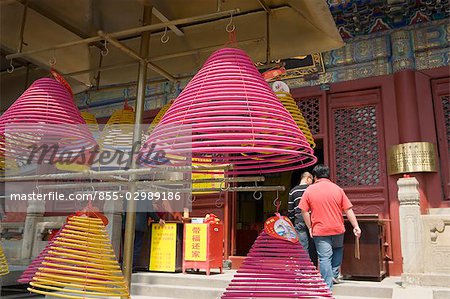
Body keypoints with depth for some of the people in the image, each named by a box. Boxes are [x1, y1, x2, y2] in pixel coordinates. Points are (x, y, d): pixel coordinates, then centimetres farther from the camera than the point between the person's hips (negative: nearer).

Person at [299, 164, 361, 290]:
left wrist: (310, 227, 5)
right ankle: (334, 275, 24)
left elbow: (304, 211, -4)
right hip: (338, 229, 3)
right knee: (338, 249, 28)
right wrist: (356, 226, 5)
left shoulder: (309, 190, -3)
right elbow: (348, 210, 0)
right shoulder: (337, 189, 1)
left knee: (324, 258, 0)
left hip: (320, 231, -2)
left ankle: (327, 287, 1)